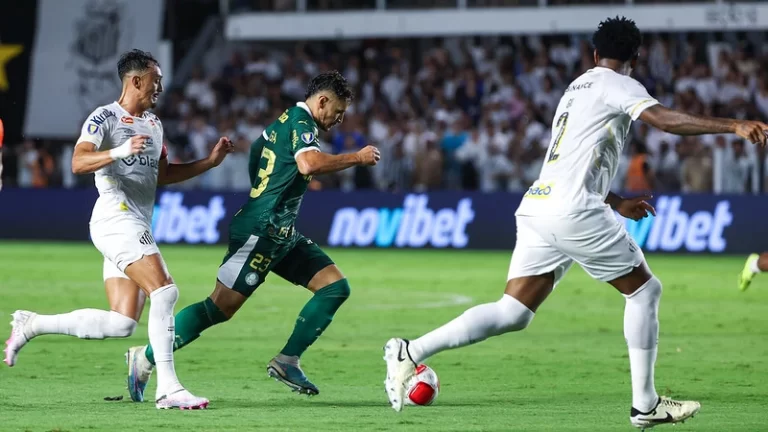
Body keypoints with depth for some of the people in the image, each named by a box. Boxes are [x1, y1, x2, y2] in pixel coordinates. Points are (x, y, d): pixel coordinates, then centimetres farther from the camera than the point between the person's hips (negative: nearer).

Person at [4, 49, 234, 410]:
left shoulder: (154, 124, 23)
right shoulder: (105, 118, -5)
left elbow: (163, 175, 31)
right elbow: (78, 163, -18)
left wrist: (211, 161, 22)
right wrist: (120, 152, -34)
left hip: (137, 227, 9)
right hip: (116, 217, -9)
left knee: (121, 324, 1)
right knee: (165, 291, -21)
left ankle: (31, 325, 14)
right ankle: (167, 388, -21)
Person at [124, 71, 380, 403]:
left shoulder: (286, 120, 17)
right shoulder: (302, 122, -12)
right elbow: (310, 164, -31)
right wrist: (357, 158, -20)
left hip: (280, 234, 10)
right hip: (260, 231, -10)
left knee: (336, 286, 2)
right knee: (222, 307, -12)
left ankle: (287, 361, 2)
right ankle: (145, 357, -4)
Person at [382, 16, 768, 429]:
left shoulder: (575, 89, 27)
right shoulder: (617, 86, 1)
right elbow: (664, 119, -17)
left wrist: (617, 203, 41)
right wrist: (732, 125, -23)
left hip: (536, 207, 8)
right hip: (573, 211, -8)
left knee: (512, 313, 4)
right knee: (644, 290, 6)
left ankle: (410, 352, -7)